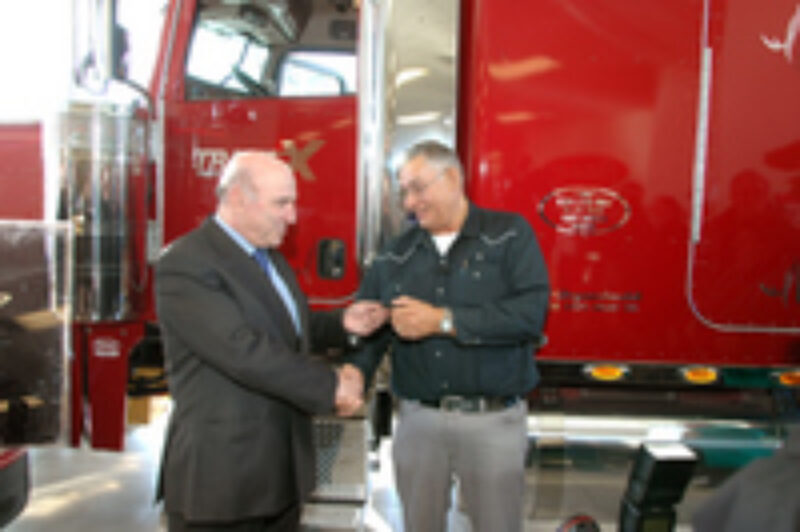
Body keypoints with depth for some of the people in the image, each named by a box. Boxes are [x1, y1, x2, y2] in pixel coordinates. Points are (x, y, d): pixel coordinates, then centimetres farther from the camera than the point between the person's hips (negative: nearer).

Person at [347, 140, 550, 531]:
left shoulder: (510, 235, -3)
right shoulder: (395, 257, 8)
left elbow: (531, 312, -17)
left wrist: (443, 321, -18)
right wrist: (354, 370, -20)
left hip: (494, 422, -3)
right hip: (418, 420, 3)